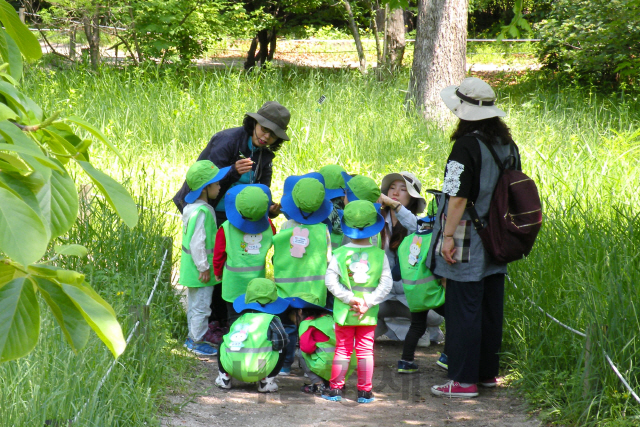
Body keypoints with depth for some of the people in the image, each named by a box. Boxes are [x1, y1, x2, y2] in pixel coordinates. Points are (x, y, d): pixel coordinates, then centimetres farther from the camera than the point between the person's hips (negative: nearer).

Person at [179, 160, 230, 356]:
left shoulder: (191, 207, 7)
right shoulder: (202, 212, -25)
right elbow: (197, 242, -26)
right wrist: (204, 267, -20)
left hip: (191, 266, 10)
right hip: (199, 270, -10)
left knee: (194, 304, 21)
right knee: (201, 307, 1)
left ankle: (192, 338, 32)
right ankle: (198, 342, 9)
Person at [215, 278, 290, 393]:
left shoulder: (239, 319, 19)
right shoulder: (271, 320, 5)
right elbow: (280, 342, -4)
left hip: (231, 368, 4)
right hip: (257, 371, -4)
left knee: (223, 344, 34)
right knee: (282, 349, 17)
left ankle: (224, 378, 23)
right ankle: (266, 381, 10)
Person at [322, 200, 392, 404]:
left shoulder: (339, 253, -5)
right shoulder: (379, 255, -2)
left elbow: (330, 280, -13)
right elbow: (386, 284, -7)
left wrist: (348, 298, -12)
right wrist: (368, 302, -9)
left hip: (344, 311, 0)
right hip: (369, 315, 0)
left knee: (342, 349, 8)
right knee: (365, 349, 7)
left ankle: (335, 388, 10)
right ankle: (364, 391, 7)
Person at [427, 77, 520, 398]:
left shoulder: (467, 146, -17)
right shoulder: (508, 146, 8)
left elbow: (458, 197, -20)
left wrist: (448, 236, -16)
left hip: (468, 244, -8)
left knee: (463, 310, -3)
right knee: (490, 308, 15)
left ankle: (464, 380, -1)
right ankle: (487, 372, 24)